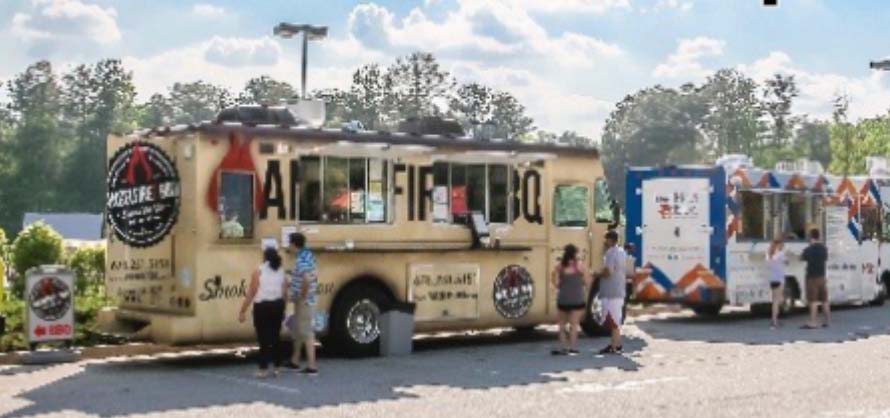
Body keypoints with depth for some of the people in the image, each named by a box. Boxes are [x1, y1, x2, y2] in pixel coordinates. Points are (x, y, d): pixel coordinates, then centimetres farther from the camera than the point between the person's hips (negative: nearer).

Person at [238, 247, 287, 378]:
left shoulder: (259, 272, -9)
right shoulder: (281, 272, 2)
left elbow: (251, 293, -10)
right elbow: (284, 293, 2)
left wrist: (243, 311, -6)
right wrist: (282, 310, 14)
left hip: (262, 307, -4)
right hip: (277, 306, 4)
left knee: (263, 338, 0)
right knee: (275, 336, 14)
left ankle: (264, 369, -1)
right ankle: (276, 367, 19)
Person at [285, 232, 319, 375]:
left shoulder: (301, 260, -22)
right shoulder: (308, 255, 8)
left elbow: (307, 279, -35)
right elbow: (315, 274, 18)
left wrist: (303, 296, -21)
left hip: (304, 301, -10)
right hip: (302, 300, 10)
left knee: (306, 332, -6)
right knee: (297, 329, 21)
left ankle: (312, 366, -3)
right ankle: (295, 361, 34)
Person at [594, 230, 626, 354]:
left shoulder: (611, 252, -16)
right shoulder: (621, 252, 15)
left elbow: (607, 271, -24)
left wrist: (598, 275, -6)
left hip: (611, 292, -10)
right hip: (619, 291, 10)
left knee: (611, 320, -6)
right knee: (615, 319, 17)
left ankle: (614, 346, -5)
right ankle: (616, 344, 22)